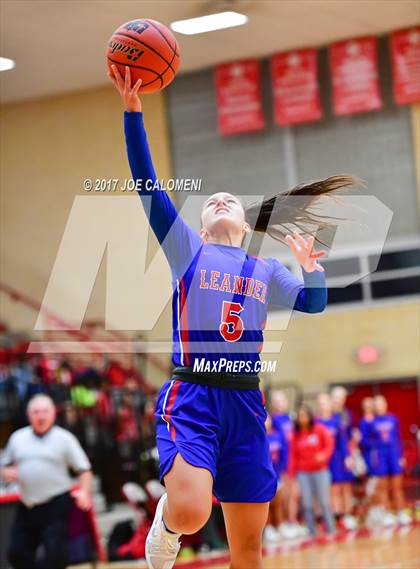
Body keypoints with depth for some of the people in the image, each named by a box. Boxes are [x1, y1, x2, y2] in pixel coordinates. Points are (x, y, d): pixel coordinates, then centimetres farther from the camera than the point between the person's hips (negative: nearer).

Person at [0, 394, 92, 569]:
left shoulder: (65, 438, 0)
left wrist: (84, 491, -15)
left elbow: (84, 469, 0)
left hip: (56, 506, -4)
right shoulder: (17, 438, 10)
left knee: (56, 553, -9)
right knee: (17, 553, 4)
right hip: (27, 507, 4)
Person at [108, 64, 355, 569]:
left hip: (246, 403, 4)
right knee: (190, 513, -29)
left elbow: (313, 304, 21)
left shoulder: (267, 270, 19)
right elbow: (147, 185, 0)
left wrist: (310, 265, 2)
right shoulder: (186, 249, 9)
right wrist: (133, 112, -8)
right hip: (191, 397, -4)